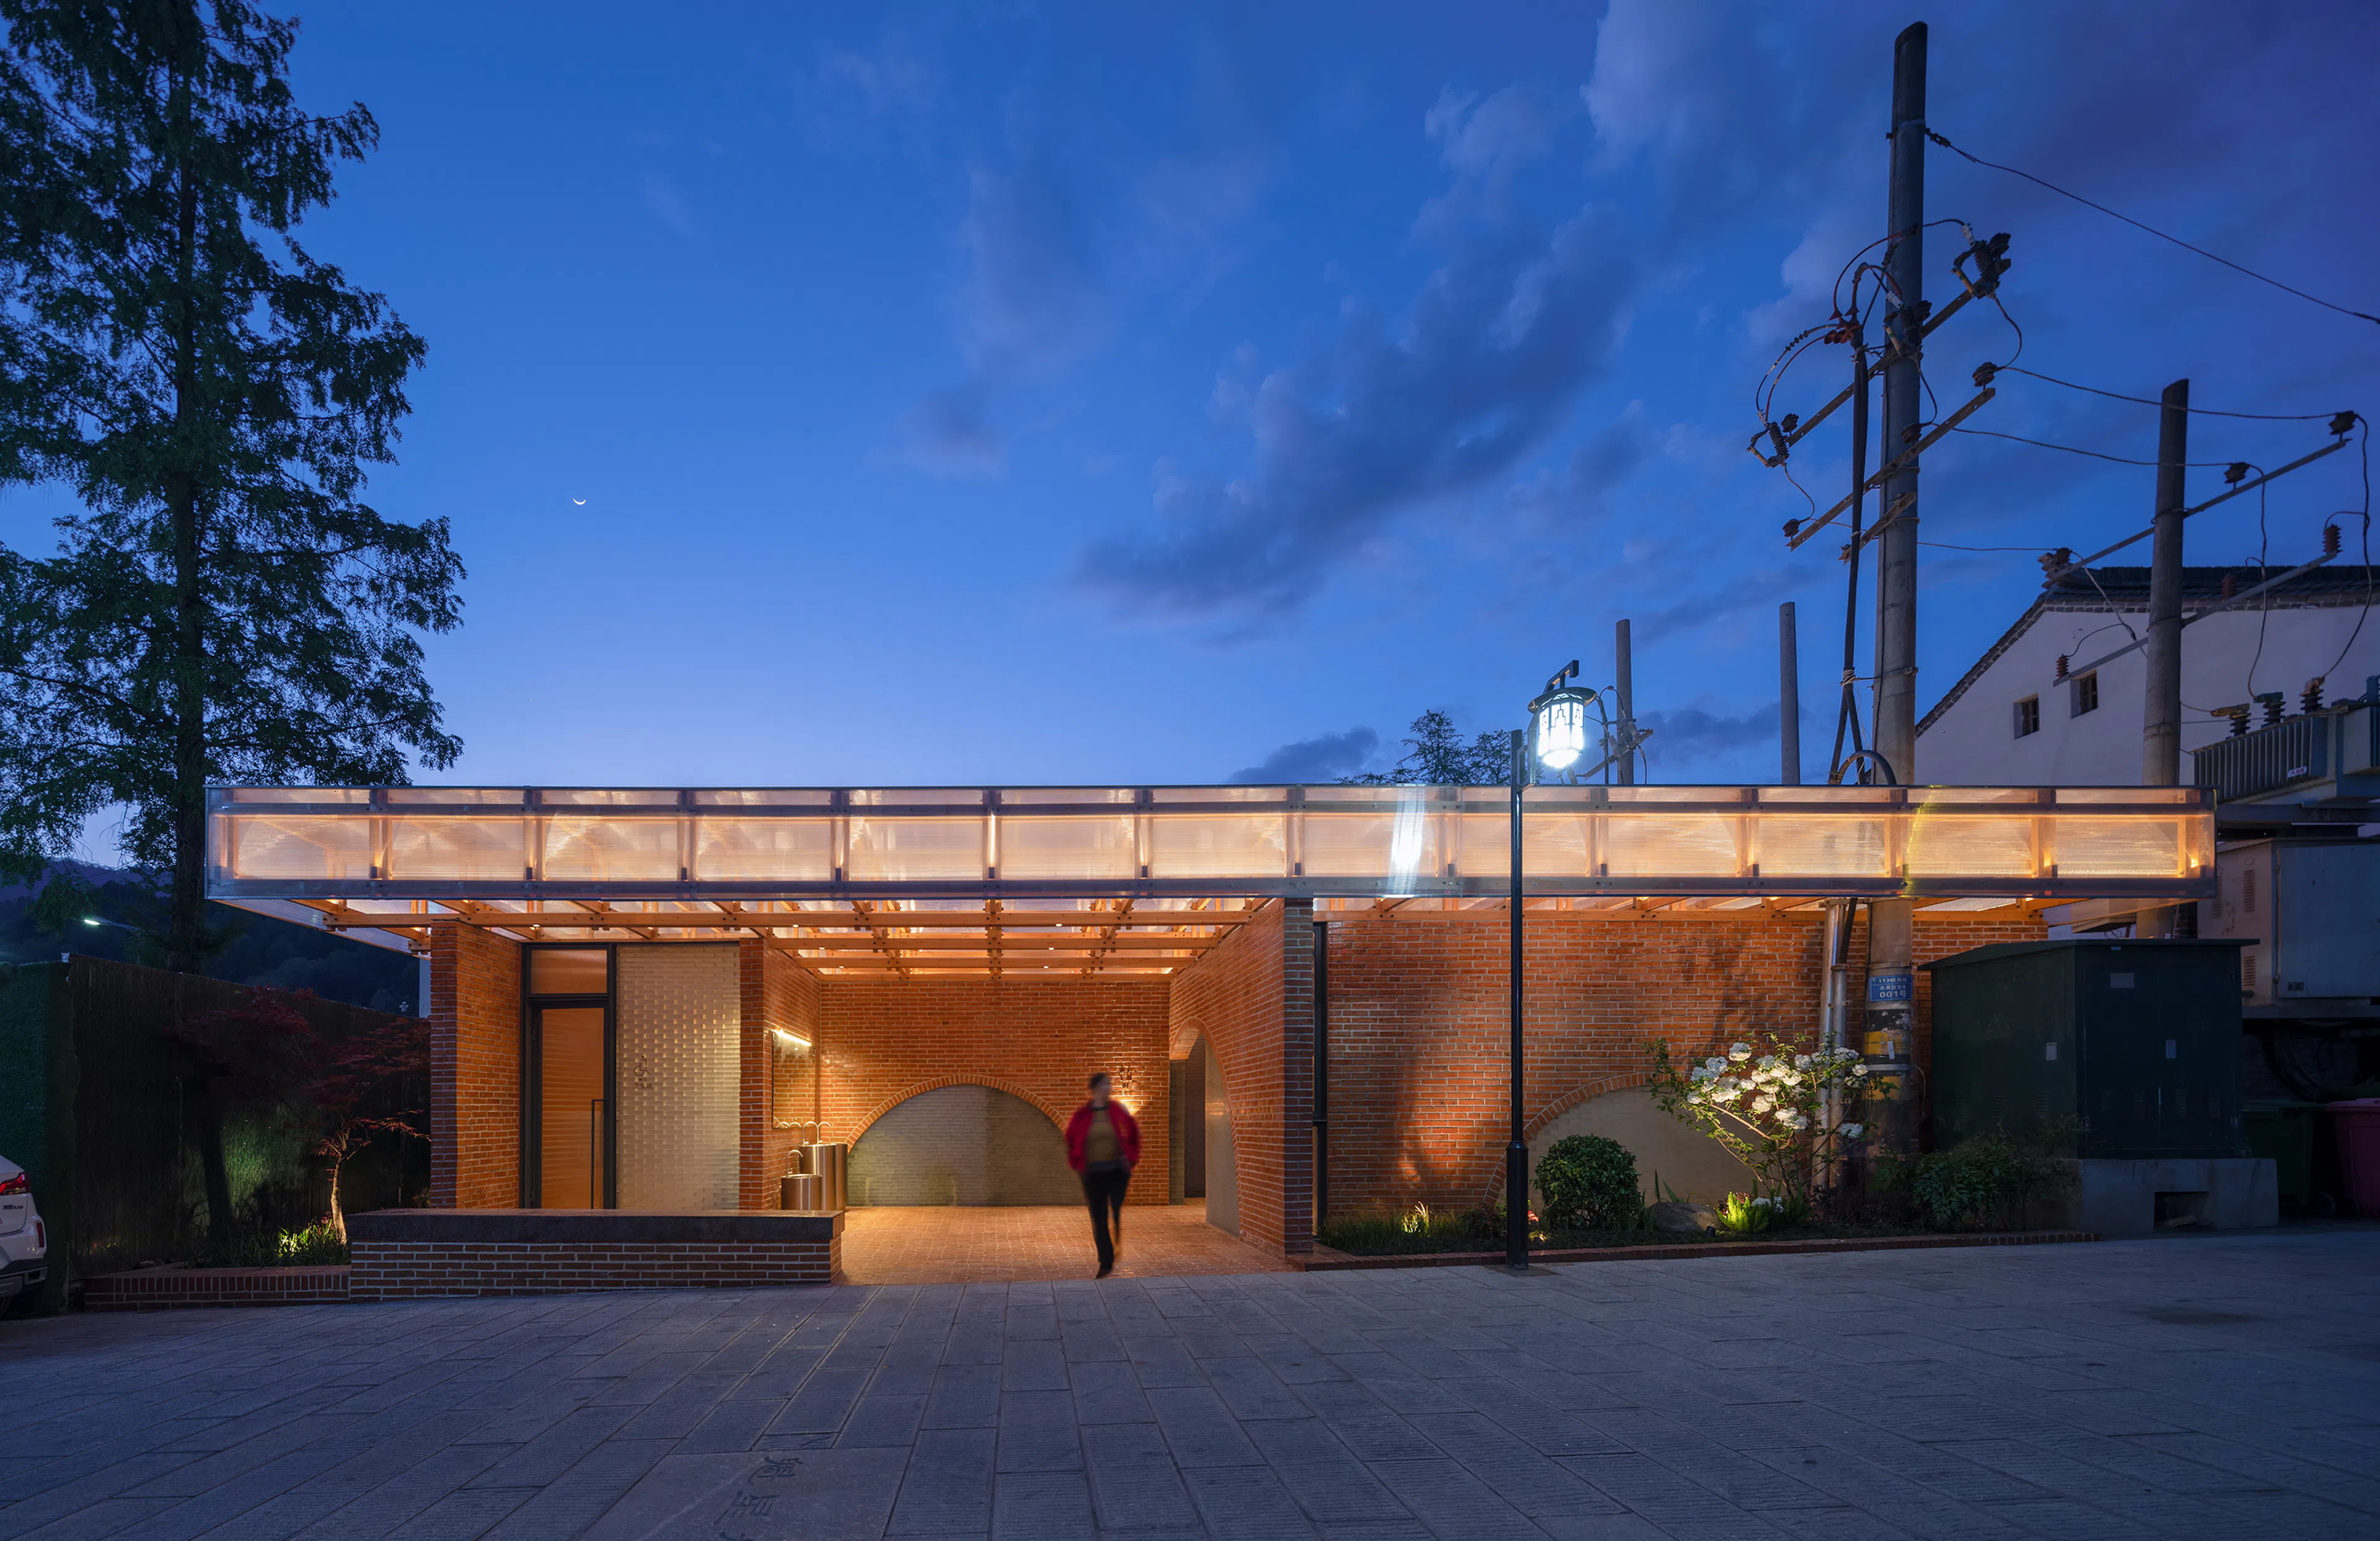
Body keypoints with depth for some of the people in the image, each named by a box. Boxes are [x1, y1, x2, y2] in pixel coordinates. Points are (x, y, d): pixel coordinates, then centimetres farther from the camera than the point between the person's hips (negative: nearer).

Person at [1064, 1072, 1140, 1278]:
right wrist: (1077, 1162, 5)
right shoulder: (1082, 1115, 0)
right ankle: (1106, 1263, 13)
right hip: (1093, 1173, 1)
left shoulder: (1118, 1111, -1)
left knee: (1119, 1214, -9)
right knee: (1099, 1219, 4)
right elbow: (1071, 1138, 14)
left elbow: (1133, 1133, 11)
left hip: (1117, 1170, -1)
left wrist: (1130, 1157, 3)